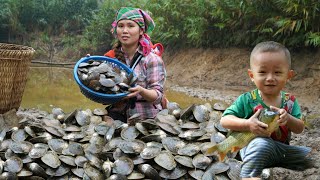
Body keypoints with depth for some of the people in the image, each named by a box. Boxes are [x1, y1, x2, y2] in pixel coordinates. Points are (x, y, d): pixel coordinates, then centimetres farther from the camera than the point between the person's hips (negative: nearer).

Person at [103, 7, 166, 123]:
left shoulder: (151, 58, -3)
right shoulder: (110, 57, 8)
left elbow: (158, 96, -6)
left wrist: (141, 91, -26)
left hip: (146, 119, -2)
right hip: (117, 116, 2)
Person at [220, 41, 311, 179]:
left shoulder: (290, 101, 2)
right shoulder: (247, 100, -10)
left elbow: (300, 129, -2)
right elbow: (224, 120, -12)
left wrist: (288, 119, -24)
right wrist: (247, 124, -30)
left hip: (282, 150, 5)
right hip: (254, 147, -5)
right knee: (261, 143, -38)